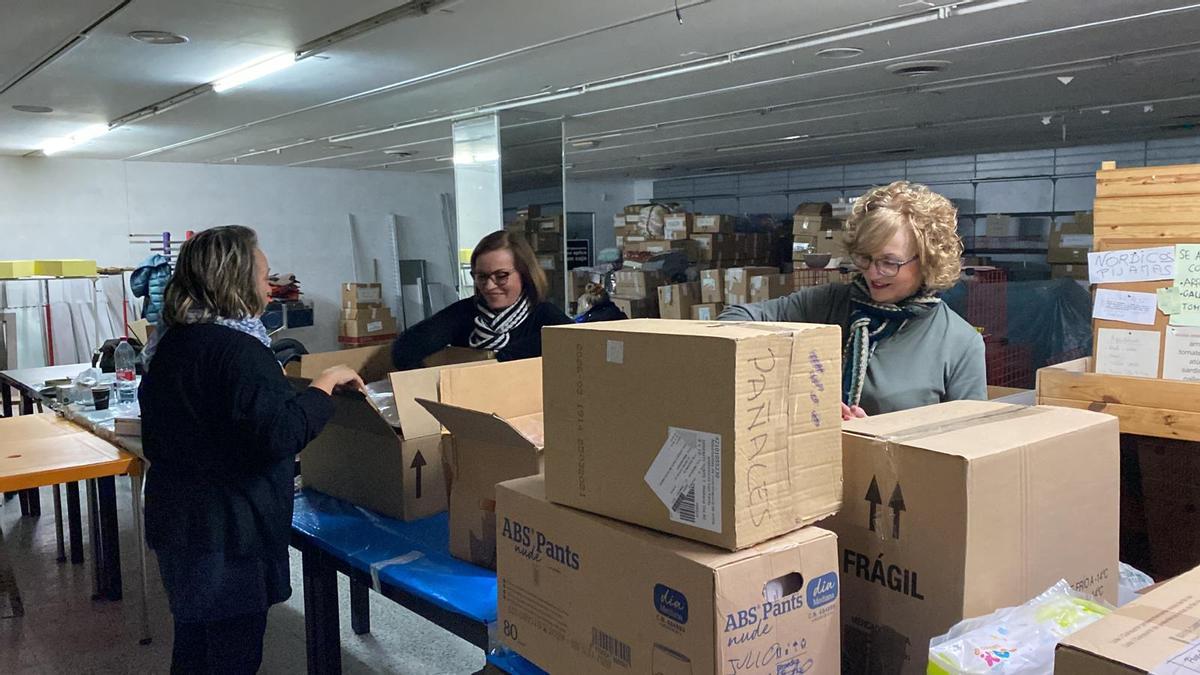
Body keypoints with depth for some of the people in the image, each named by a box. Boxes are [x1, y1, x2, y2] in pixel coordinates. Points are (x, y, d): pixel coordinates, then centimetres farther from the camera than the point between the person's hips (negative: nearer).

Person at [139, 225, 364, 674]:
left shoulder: (177, 341, 9)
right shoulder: (236, 350, -22)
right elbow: (279, 433, -31)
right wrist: (324, 385, -19)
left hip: (179, 518, 10)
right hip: (226, 532, -10)